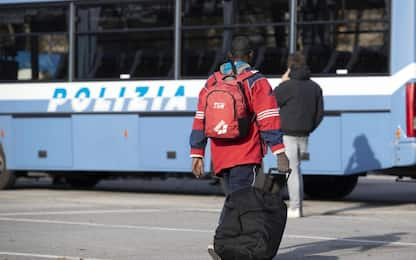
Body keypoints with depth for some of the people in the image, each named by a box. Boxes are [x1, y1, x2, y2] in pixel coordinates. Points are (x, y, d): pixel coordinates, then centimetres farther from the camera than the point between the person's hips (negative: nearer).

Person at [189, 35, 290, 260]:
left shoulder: (212, 83, 14)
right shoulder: (256, 82, -2)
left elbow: (200, 121, 11)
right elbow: (268, 120, -10)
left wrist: (197, 155, 13)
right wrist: (280, 153, -12)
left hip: (220, 157, 5)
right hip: (246, 157, -5)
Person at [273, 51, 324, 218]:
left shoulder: (288, 86, -13)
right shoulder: (314, 87, 9)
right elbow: (320, 113, 11)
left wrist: (281, 83, 1)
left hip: (288, 135, -7)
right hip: (303, 135, 7)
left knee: (291, 170, -4)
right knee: (296, 169, 16)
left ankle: (294, 208, -4)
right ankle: (298, 206, 17)